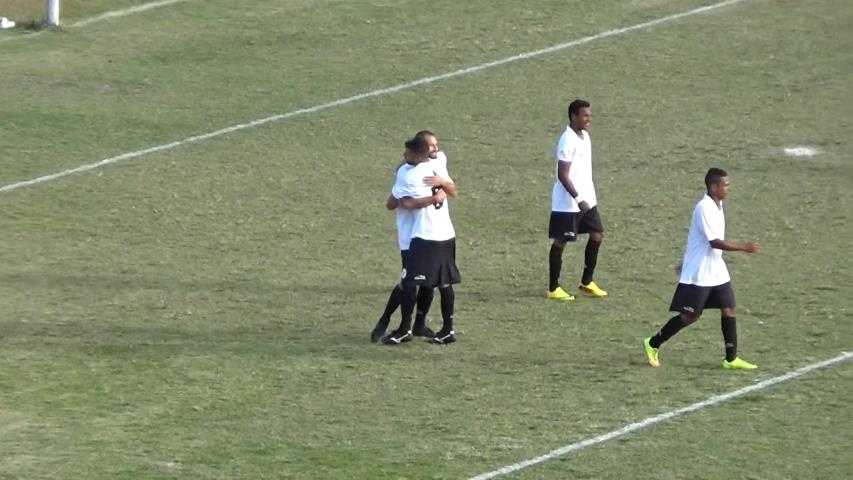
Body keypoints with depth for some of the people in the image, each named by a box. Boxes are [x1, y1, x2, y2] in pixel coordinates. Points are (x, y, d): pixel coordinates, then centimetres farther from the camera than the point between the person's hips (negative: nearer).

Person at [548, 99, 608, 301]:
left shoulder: (585, 136, 9)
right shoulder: (568, 141, -19)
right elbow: (563, 175, -21)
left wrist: (586, 198, 19)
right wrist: (578, 199, -24)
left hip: (587, 199, 9)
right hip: (567, 203, -9)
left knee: (597, 235, 8)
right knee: (560, 242, 0)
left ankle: (586, 282, 19)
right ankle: (553, 289, 9)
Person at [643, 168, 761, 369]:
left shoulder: (717, 205, 7)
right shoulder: (704, 208, -22)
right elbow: (714, 242, -28)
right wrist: (744, 247, -28)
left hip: (717, 272, 9)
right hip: (698, 275, -9)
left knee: (728, 310, 3)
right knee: (689, 316, -1)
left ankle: (731, 358, 7)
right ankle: (652, 344, 15)